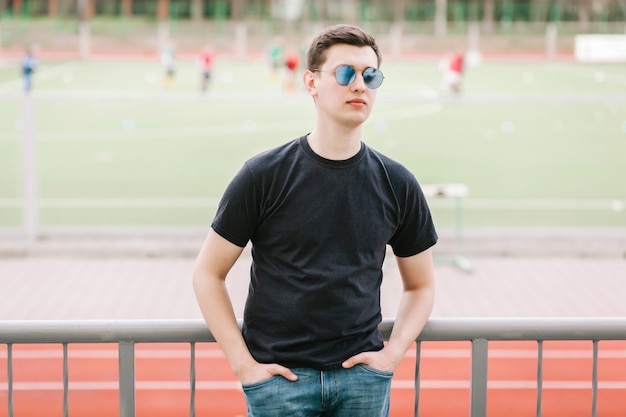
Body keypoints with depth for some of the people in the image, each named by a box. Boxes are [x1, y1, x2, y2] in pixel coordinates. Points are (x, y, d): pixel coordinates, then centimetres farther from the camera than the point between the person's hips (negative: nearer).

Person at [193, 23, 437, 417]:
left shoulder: (397, 184, 3)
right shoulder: (264, 176, -4)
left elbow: (420, 286, 13)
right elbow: (208, 273, 0)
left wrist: (393, 352, -1)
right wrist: (242, 363, -6)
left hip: (362, 374, 2)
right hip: (280, 375, -2)